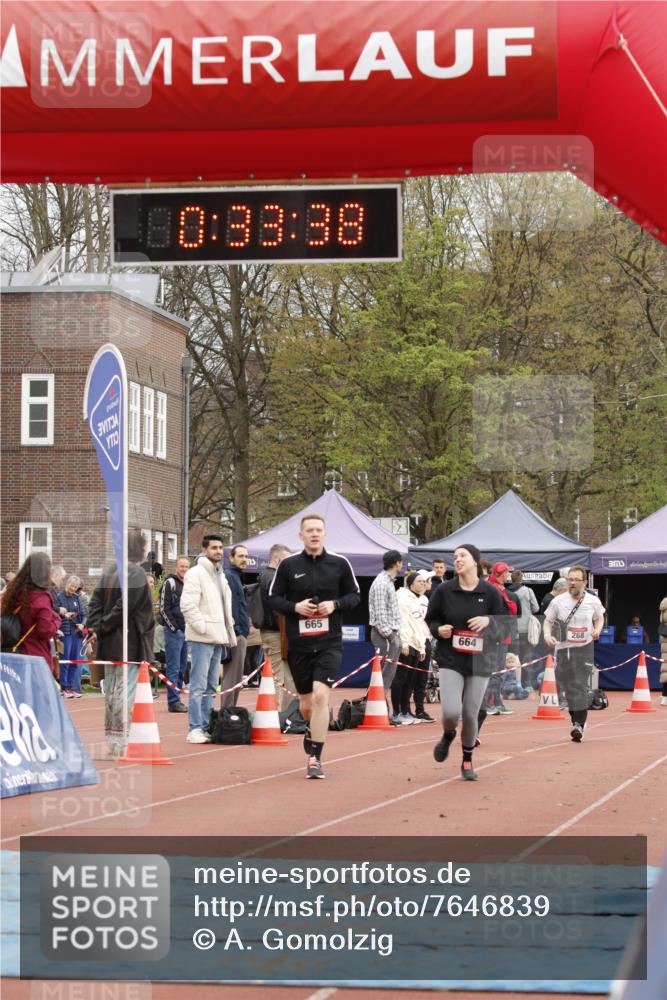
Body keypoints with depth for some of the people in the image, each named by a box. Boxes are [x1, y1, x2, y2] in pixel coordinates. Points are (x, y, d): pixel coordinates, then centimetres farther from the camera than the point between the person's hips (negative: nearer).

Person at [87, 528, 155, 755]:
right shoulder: (137, 574, -15)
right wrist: (104, 627, -8)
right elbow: (124, 607, -19)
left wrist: (95, 628, -2)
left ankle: (110, 737, 20)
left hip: (109, 644, 8)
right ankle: (119, 741, -5)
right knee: (125, 691, -4)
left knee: (111, 690, 14)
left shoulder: (110, 571, 9)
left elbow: (95, 602, 4)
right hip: (129, 644, -8)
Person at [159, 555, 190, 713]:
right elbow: (163, 608, -12)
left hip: (187, 632, 8)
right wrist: (174, 627, -16)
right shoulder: (169, 583, -6)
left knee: (182, 668, 10)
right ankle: (173, 701, -6)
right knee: (173, 668, -7)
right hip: (174, 631, -8)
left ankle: (176, 700, 16)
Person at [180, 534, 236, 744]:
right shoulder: (196, 573, -8)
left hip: (217, 638, 9)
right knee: (199, 686, -10)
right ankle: (195, 729, -11)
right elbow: (188, 605, -16)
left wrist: (230, 631, 17)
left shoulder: (220, 575, 20)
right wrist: (203, 626, -19)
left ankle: (206, 727, 16)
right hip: (201, 639, -9)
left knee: (211, 687, 11)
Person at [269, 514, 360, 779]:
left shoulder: (339, 564, 2)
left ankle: (315, 758, -11)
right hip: (298, 644, 2)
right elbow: (273, 598, 6)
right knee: (306, 704, 10)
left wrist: (335, 604, -10)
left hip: (329, 642, -2)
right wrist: (294, 607, -12)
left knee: (320, 695, -18)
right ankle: (313, 732, 45)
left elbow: (354, 596, 10)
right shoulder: (288, 565, 2)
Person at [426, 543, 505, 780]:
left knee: (471, 715, 2)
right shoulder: (444, 590, -1)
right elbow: (431, 619, 11)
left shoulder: (490, 592, -2)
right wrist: (439, 630, -10)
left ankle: (467, 761, 27)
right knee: (451, 711, -16)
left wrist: (488, 621, -17)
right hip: (450, 660, 0)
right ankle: (448, 735, 22)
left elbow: (503, 628, 4)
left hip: (480, 661, 0)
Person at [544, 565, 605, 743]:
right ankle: (577, 721, 22)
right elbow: (548, 621, 8)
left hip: (584, 648, -2)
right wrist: (548, 635, -12)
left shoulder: (593, 601, -1)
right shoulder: (558, 601, -1)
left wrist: (597, 629, -5)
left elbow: (600, 618, 17)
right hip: (563, 648, 2)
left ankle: (579, 725, -20)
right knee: (569, 687, 6)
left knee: (580, 685, -15)